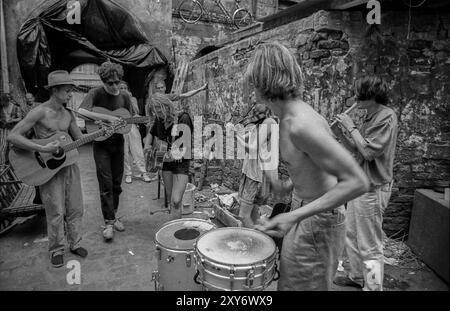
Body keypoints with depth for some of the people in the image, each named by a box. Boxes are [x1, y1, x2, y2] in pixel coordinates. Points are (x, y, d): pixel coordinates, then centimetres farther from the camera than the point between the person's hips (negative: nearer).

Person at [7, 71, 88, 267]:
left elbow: (80, 138, 12)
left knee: (75, 208, 11)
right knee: (56, 212, 1)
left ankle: (75, 244, 28)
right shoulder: (40, 112, -14)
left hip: (69, 164, 6)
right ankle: (56, 250, 21)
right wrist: (43, 149, -27)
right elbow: (12, 136, -20)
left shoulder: (68, 114, 6)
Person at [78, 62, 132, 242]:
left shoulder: (124, 97, 3)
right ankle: (109, 223, 4)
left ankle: (113, 216, 27)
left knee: (117, 183, 10)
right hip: (101, 144, -4)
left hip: (118, 142, 4)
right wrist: (107, 118, -29)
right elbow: (81, 111, -26)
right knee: (106, 185, -5)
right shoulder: (96, 94, -10)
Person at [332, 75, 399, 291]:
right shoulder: (370, 117, 11)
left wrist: (351, 127, -15)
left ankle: (373, 286, 17)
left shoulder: (387, 117, -15)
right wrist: (341, 132, 1)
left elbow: (369, 152, -24)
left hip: (372, 189, -10)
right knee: (351, 235, 21)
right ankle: (357, 277, 38)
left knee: (370, 246, 1)